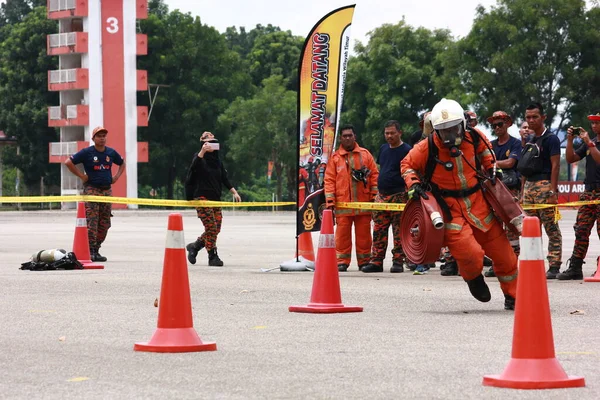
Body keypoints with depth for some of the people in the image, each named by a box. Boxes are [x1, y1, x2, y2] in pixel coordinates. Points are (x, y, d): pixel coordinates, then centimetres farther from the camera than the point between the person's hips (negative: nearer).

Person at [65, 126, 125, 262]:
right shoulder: (87, 152, -5)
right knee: (92, 222, -12)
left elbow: (122, 163, 27)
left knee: (104, 223, 5)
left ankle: (96, 250, 13)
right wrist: (81, 176, -9)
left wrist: (116, 177, 13)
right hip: (91, 189, -5)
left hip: (107, 190, 5)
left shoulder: (111, 152, 9)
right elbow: (68, 162, -8)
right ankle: (90, 251, -11)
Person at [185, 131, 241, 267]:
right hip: (202, 198, -7)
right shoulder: (199, 158, -3)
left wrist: (234, 192, 4)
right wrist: (202, 152, -38)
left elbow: (225, 179, 15)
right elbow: (194, 166, -26)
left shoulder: (217, 161, 16)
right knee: (211, 227, -13)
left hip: (215, 198, 7)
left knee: (216, 229, 3)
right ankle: (213, 257, -5)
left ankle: (194, 246, 22)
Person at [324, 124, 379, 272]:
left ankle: (364, 261, 10)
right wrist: (330, 201, -4)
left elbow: (374, 175, 9)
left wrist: (375, 195, 2)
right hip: (343, 203, 0)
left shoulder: (365, 154, 10)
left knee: (363, 234, 3)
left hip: (363, 203, 1)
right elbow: (329, 180, 5)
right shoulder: (335, 157, 7)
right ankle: (342, 261, 4)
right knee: (343, 234, -1)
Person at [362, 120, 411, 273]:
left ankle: (398, 261, 1)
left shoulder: (406, 150, -5)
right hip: (382, 195, 6)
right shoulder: (383, 148, 16)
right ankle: (376, 262, 6)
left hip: (399, 196, -6)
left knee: (399, 232, -3)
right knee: (378, 230, 4)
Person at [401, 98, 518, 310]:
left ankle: (513, 296, 30)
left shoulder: (474, 137, -4)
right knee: (471, 255, -19)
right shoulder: (427, 148, -15)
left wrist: (490, 167, 10)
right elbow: (407, 164, 2)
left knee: (503, 253, 8)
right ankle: (473, 279, 18)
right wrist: (413, 185, -13)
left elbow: (484, 148, 21)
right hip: (450, 210, -4)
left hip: (478, 203, 4)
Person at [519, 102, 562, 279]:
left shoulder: (551, 139, -4)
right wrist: (522, 190, 17)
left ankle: (554, 266, -8)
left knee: (552, 229, -7)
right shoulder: (528, 139, 18)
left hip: (544, 186, -8)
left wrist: (552, 191, -18)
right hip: (528, 186, 8)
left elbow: (555, 165, -10)